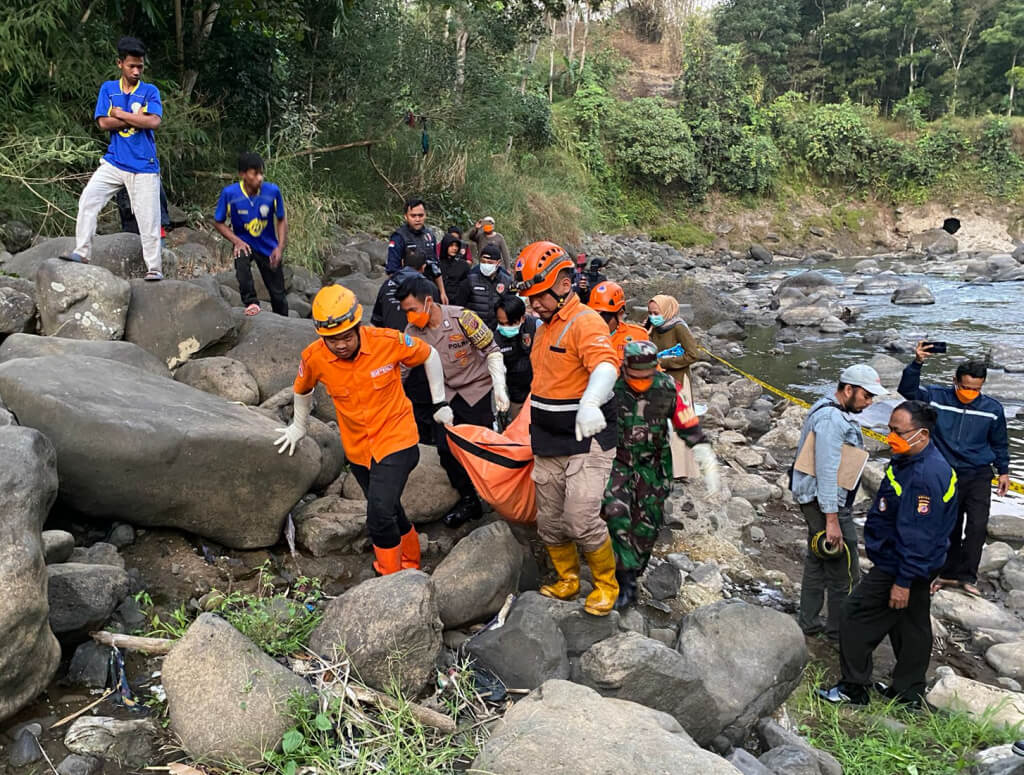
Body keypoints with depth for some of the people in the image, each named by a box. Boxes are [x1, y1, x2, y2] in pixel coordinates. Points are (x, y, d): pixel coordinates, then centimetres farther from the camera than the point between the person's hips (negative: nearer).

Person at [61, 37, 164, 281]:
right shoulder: (108, 89, 9)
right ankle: (82, 252, -3)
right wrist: (138, 119, -9)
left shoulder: (150, 91, 3)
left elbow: (154, 122, -14)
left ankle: (154, 268, 4)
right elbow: (103, 123, -3)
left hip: (144, 166, -3)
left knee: (148, 218, -3)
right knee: (88, 199, -10)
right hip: (114, 162, 3)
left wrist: (121, 114, -8)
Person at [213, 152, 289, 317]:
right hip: (244, 243, -1)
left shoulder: (273, 191, -17)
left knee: (278, 293, 5)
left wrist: (280, 248, -12)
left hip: (269, 247, 1)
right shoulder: (229, 193, -19)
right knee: (241, 260, -36)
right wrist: (236, 241, -20)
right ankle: (251, 302, -20)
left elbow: (282, 220, -2)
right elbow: (218, 223, -6)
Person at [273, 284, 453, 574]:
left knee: (380, 515, -18)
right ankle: (411, 562, 44)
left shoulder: (389, 342, -21)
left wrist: (440, 404, 3)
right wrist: (299, 426, 24)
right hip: (357, 449, 4)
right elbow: (302, 389, 10)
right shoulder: (314, 358, -14)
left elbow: (429, 356, -2)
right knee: (389, 511, 18)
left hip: (396, 439, -4)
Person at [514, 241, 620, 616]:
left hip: (586, 443, -8)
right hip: (548, 444, 8)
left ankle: (607, 584, 13)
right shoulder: (544, 327, 13)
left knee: (582, 520, -12)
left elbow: (605, 364, -36)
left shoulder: (585, 322, -16)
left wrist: (590, 403, -55)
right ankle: (567, 581, 33)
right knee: (550, 522, 12)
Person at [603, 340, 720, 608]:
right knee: (617, 514, -20)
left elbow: (690, 428, -4)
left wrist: (709, 465, -6)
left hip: (652, 466, 2)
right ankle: (626, 581, -10)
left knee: (646, 528, 6)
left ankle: (632, 575, 29)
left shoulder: (668, 389, -11)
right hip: (617, 462, -2)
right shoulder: (611, 387, -16)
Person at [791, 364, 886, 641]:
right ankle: (840, 631, 18)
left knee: (816, 561, 19)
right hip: (827, 503, -11)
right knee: (844, 572, 3)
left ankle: (808, 622, 31)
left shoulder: (834, 412, 10)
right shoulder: (831, 418, -23)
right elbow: (827, 471, -26)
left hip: (815, 501, 11)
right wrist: (832, 520, -26)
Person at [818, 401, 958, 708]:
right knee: (911, 624, 19)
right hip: (916, 567, 10)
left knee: (857, 617, -1)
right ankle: (908, 691, 33)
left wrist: (903, 581, -23)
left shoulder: (925, 476, -29)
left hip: (898, 567, -10)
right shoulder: (912, 461, 4)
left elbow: (918, 536, -28)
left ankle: (853, 688, 12)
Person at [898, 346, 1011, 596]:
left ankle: (966, 575, 3)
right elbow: (907, 389, -20)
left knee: (977, 526, -11)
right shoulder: (936, 397, -9)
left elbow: (999, 443, 9)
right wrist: (917, 363, -33)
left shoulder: (993, 409, -5)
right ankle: (949, 573, 27)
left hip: (979, 476, 0)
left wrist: (1003, 471, 13)